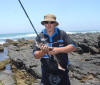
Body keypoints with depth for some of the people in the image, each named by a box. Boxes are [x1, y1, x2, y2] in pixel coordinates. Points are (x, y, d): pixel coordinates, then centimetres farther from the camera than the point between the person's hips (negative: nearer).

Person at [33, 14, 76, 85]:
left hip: (62, 71, 0)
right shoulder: (40, 37, -3)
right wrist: (43, 52, -28)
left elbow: (73, 47, -12)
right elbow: (36, 56, -6)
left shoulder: (62, 34, -4)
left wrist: (58, 50, -24)